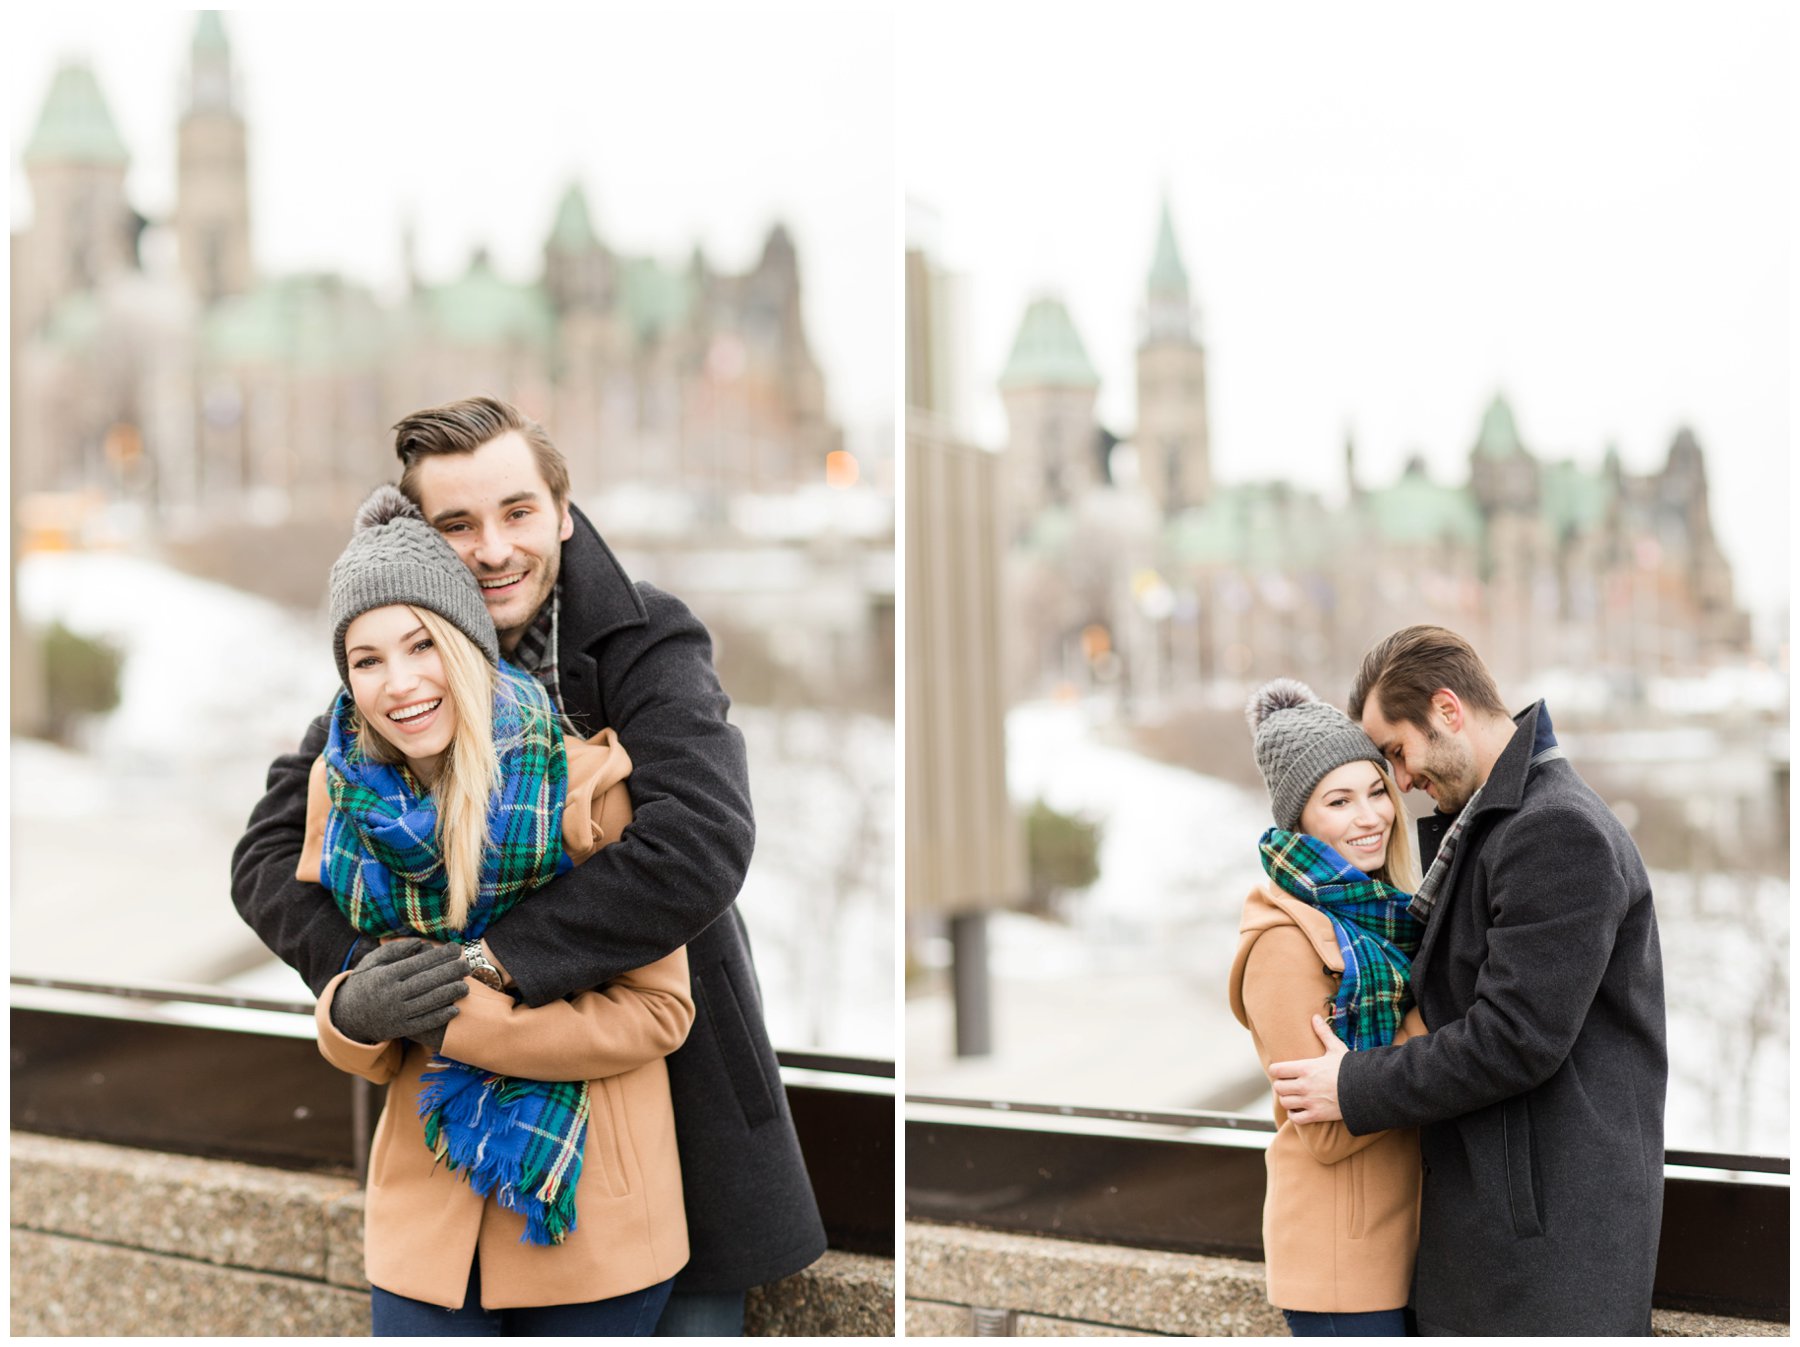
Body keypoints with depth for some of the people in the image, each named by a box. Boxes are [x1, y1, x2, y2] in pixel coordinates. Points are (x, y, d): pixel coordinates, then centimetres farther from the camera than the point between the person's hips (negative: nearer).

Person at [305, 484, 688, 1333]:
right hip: (424, 1209, 3)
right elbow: (330, 995, 9)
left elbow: (659, 1008, -11)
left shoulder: (583, 776, -13)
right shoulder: (342, 786, 0)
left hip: (588, 1205, -3)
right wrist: (354, 1014, -16)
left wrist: (463, 1016, -21)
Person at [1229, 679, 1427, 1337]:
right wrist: (1428, 1032, -18)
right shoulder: (1288, 943, -18)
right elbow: (1327, 1132, -19)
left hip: (1396, 1235, 8)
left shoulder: (1377, 913, 9)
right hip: (1341, 1254, -8)